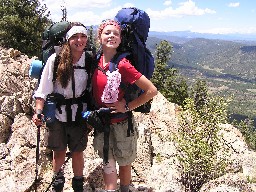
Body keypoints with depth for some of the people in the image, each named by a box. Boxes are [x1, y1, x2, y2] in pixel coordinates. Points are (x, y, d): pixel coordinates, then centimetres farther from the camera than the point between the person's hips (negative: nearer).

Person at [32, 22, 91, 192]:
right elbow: (44, 88, -10)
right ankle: (58, 178, 43)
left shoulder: (90, 61, -5)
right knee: (59, 151, 14)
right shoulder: (55, 59, -10)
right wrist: (38, 111, -17)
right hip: (57, 113, 0)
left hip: (79, 114, 1)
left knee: (77, 152, 12)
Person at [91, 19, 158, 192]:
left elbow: (152, 90, -21)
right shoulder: (96, 62, -2)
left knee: (124, 163, 15)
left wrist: (128, 106, -16)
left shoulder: (123, 65, -19)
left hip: (121, 122, -4)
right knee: (108, 164, 12)